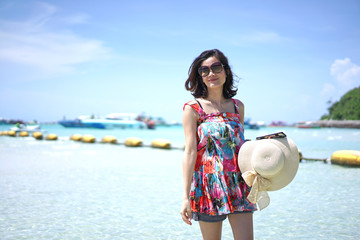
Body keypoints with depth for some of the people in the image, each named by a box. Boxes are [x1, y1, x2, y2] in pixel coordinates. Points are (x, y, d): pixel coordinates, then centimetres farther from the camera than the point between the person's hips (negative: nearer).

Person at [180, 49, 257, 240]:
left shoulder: (237, 106, 10)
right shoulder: (193, 108, -2)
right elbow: (190, 152, -8)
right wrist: (185, 197, -13)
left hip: (239, 185, 4)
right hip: (209, 185, -3)